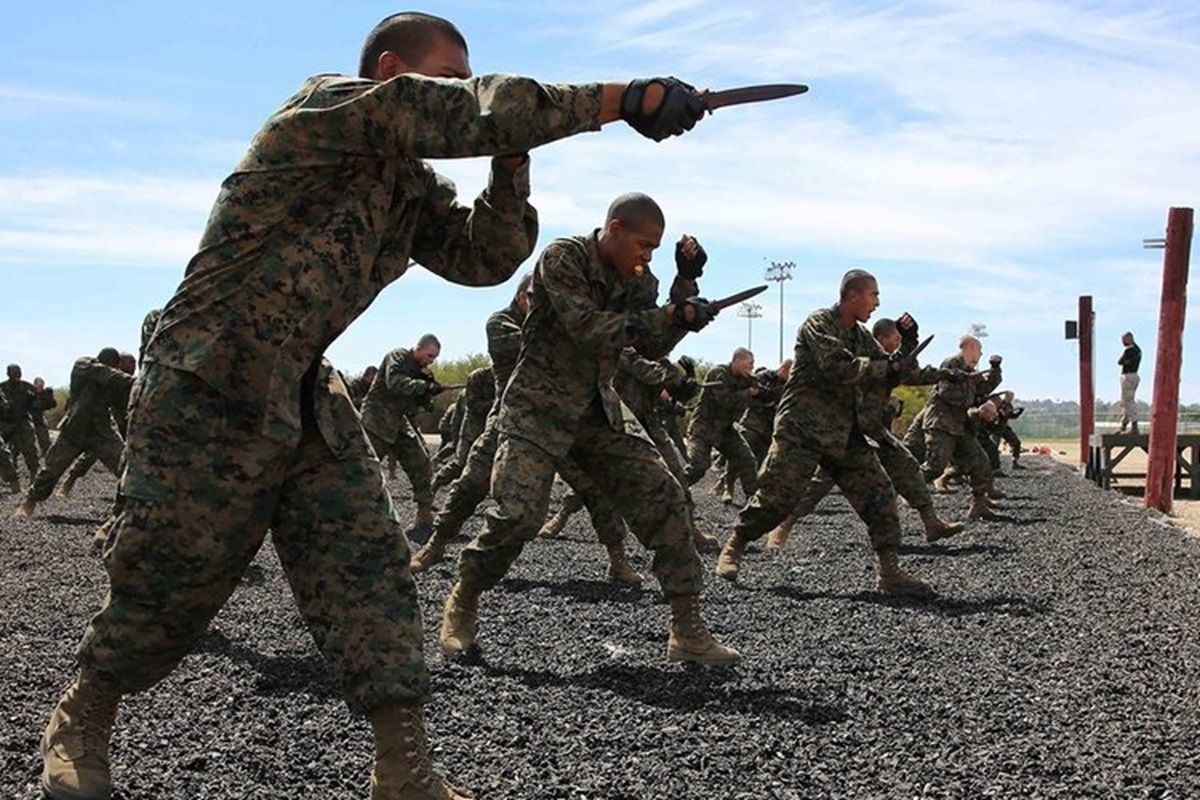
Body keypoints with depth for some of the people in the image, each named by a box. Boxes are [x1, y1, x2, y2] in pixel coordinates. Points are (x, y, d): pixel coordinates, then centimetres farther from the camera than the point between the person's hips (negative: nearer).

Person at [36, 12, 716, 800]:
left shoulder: (411, 184, 11)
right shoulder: (325, 104, -13)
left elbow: (485, 257, 6)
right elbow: (466, 115, -26)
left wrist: (512, 160, -7)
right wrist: (626, 99, -25)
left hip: (309, 400, 7)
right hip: (208, 389, -7)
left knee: (369, 566, -3)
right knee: (169, 582, 4)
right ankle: (79, 721, 31)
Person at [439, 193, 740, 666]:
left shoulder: (635, 280, 7)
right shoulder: (562, 259, -12)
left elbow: (653, 348, 4)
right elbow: (586, 328, -25)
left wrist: (685, 286, -6)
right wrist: (672, 316, -26)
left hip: (600, 412, 6)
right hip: (539, 408, -6)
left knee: (664, 500, -5)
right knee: (517, 515, -18)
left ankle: (687, 629, 1)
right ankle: (462, 603, 11)